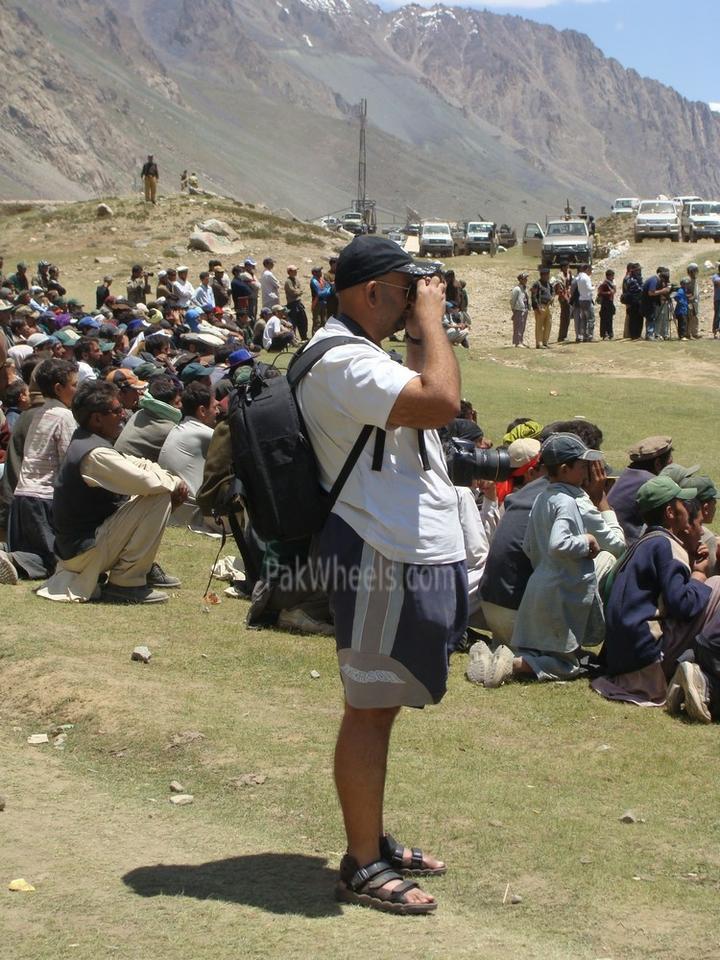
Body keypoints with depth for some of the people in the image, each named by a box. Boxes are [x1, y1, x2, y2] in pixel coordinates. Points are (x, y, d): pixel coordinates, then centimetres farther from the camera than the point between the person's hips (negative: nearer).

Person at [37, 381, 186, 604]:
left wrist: (171, 478, -3)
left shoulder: (83, 441, 7)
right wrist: (176, 484, -7)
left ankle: (142, 568, 22)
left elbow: (134, 464, 13)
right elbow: (147, 482, -28)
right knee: (160, 497, -19)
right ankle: (125, 583, -13)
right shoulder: (96, 454, -24)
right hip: (83, 551, -10)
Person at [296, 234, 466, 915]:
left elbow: (427, 399, 25)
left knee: (380, 703, 18)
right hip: (381, 558, -11)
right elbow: (442, 401, -29)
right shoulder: (342, 360, -19)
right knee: (369, 709, -3)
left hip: (411, 551, 11)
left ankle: (373, 840, 31)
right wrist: (429, 318, -18)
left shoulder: (358, 351, 18)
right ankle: (362, 868, 5)